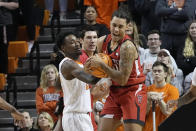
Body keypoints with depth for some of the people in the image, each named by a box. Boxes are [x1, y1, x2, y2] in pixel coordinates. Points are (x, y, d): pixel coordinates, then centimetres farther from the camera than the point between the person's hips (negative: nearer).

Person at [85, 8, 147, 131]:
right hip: (114, 92, 7)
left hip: (133, 91, -7)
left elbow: (123, 79, -27)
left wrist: (101, 64, -26)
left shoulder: (127, 47, -22)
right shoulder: (102, 42, 1)